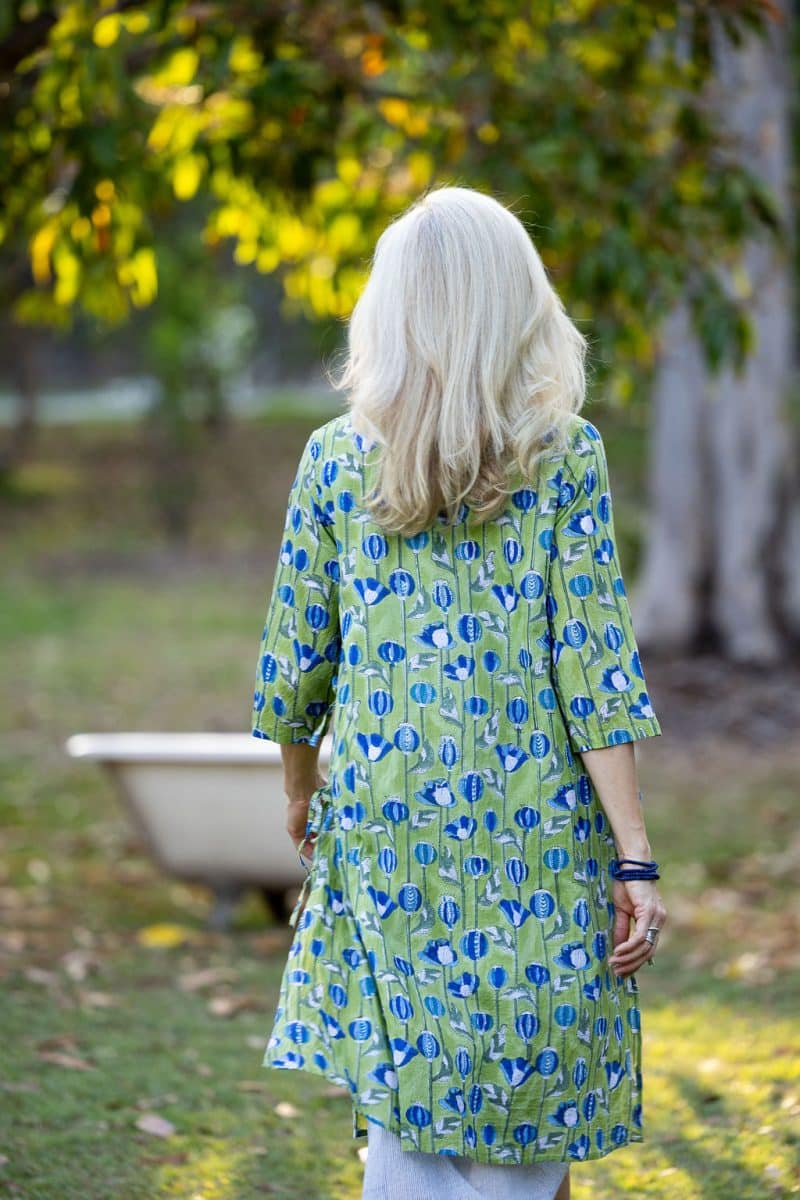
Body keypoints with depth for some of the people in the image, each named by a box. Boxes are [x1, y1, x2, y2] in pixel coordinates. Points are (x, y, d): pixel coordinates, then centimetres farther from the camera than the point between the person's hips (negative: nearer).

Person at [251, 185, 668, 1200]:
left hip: (383, 816, 2)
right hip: (539, 830, -2)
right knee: (526, 1109, 9)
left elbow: (294, 662, 7)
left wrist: (300, 789, 25)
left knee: (403, 1109, 8)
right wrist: (634, 860, -7)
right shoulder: (566, 454, -3)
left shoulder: (336, 458, 2)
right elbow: (593, 665, -8)